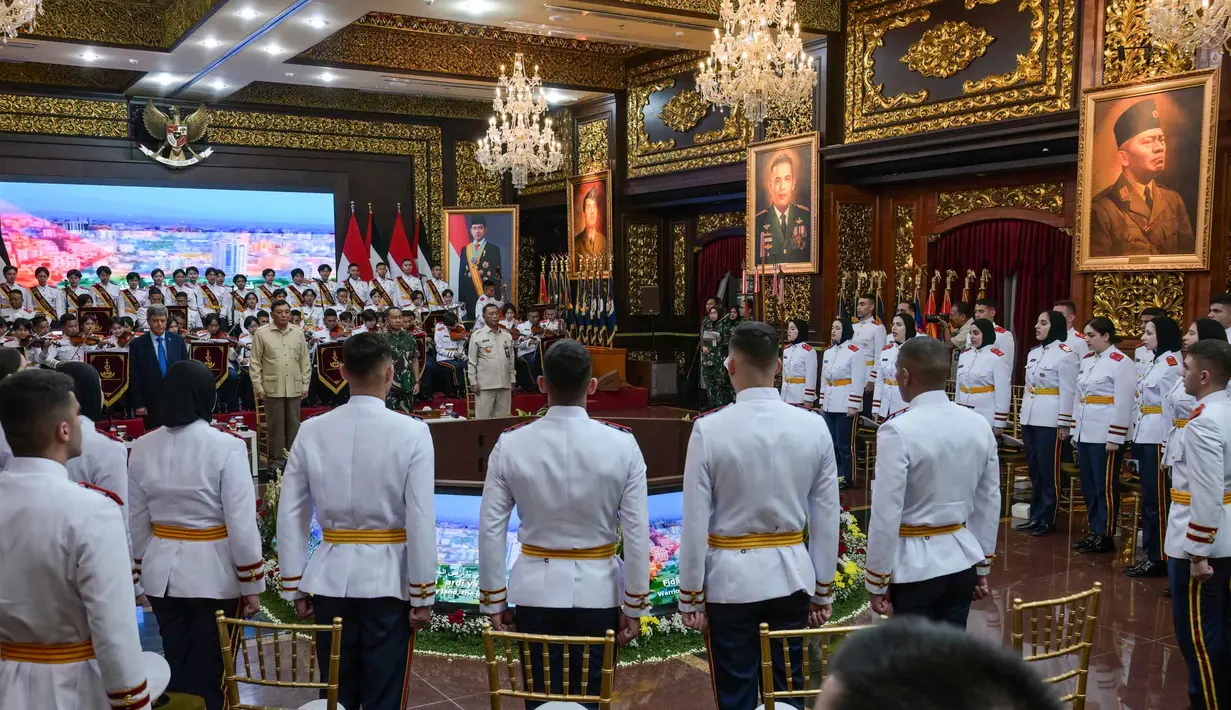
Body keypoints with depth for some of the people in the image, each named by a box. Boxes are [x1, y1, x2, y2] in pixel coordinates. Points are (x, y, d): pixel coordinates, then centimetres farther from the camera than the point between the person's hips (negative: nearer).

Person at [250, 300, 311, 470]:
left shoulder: (298, 333, 7)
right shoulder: (261, 333, -2)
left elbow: (305, 361, 10)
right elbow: (255, 363, -1)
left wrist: (305, 384, 5)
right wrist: (257, 386, -6)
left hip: (294, 387, 3)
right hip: (272, 387, -3)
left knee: (293, 425, 8)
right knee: (276, 426, 3)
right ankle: (276, 460, 11)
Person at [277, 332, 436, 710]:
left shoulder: (312, 431, -2)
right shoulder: (411, 432, -12)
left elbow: (291, 515, 2)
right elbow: (421, 521, -12)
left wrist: (296, 587, 11)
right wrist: (422, 595, -4)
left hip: (331, 578, 3)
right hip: (388, 578, -3)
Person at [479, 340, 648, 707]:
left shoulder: (510, 444, -8)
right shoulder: (622, 444, -11)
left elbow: (491, 530, -5)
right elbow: (636, 535, -9)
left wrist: (494, 601, 6)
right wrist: (634, 607, 1)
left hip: (536, 590, 1)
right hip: (598, 591, 0)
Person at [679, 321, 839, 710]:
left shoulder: (709, 429, -14)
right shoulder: (813, 426, -6)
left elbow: (695, 523, -11)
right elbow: (826, 518, 0)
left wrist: (690, 597, 0)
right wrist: (823, 590, 11)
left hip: (730, 579, -3)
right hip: (792, 576, 3)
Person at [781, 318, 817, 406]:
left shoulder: (809, 351, -12)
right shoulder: (786, 349, 10)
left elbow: (811, 378, -14)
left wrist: (808, 399, -16)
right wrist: (782, 393, 16)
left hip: (801, 397, -7)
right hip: (786, 396, 7)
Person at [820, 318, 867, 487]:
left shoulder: (855, 351, -9)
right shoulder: (828, 353, 14)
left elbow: (858, 381, -12)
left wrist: (853, 405, -16)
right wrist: (822, 402, 16)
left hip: (845, 405, -7)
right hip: (829, 405, 7)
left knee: (845, 444, -2)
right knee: (832, 443, 12)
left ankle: (846, 478, 6)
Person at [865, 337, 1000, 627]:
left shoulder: (898, 431, -18)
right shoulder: (979, 425, 1)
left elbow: (886, 515, -17)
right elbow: (989, 503, 8)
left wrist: (877, 583, -7)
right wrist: (983, 567, 19)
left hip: (914, 566, -5)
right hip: (962, 560, 6)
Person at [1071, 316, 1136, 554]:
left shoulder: (1121, 363, -12)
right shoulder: (1087, 360, 13)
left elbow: (1123, 404, -15)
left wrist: (1115, 438, -17)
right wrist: (1075, 431, 15)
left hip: (1105, 436, -8)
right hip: (1085, 434, 8)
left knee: (1105, 487, 0)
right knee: (1088, 487, 12)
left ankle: (1105, 537, 8)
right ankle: (1094, 532, 22)